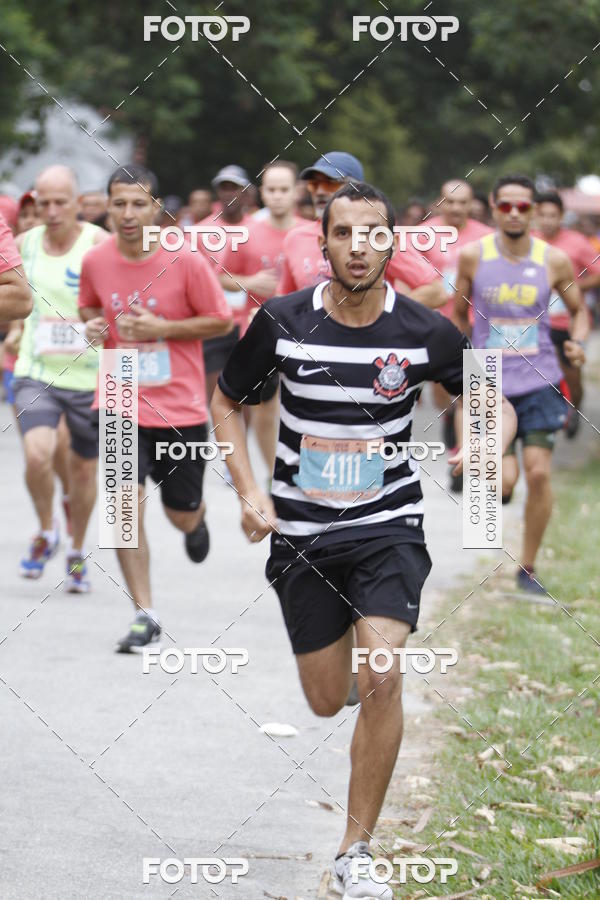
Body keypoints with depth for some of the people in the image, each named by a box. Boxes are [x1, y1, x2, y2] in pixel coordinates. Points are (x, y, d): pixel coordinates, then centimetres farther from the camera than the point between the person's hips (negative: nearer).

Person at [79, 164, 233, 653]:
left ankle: (196, 520, 50)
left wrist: (161, 328, -16)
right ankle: (145, 616, -5)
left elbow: (221, 321, -4)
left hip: (180, 406, -1)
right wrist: (93, 326, -7)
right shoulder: (96, 261, -2)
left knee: (181, 512, 9)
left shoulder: (185, 261, -12)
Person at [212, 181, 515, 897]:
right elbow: (226, 401, 7)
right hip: (300, 531, 1)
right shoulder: (282, 322, -9)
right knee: (327, 702, 8)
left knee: (382, 679, -20)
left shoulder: (424, 332, -9)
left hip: (388, 524, -1)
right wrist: (249, 492, -4)